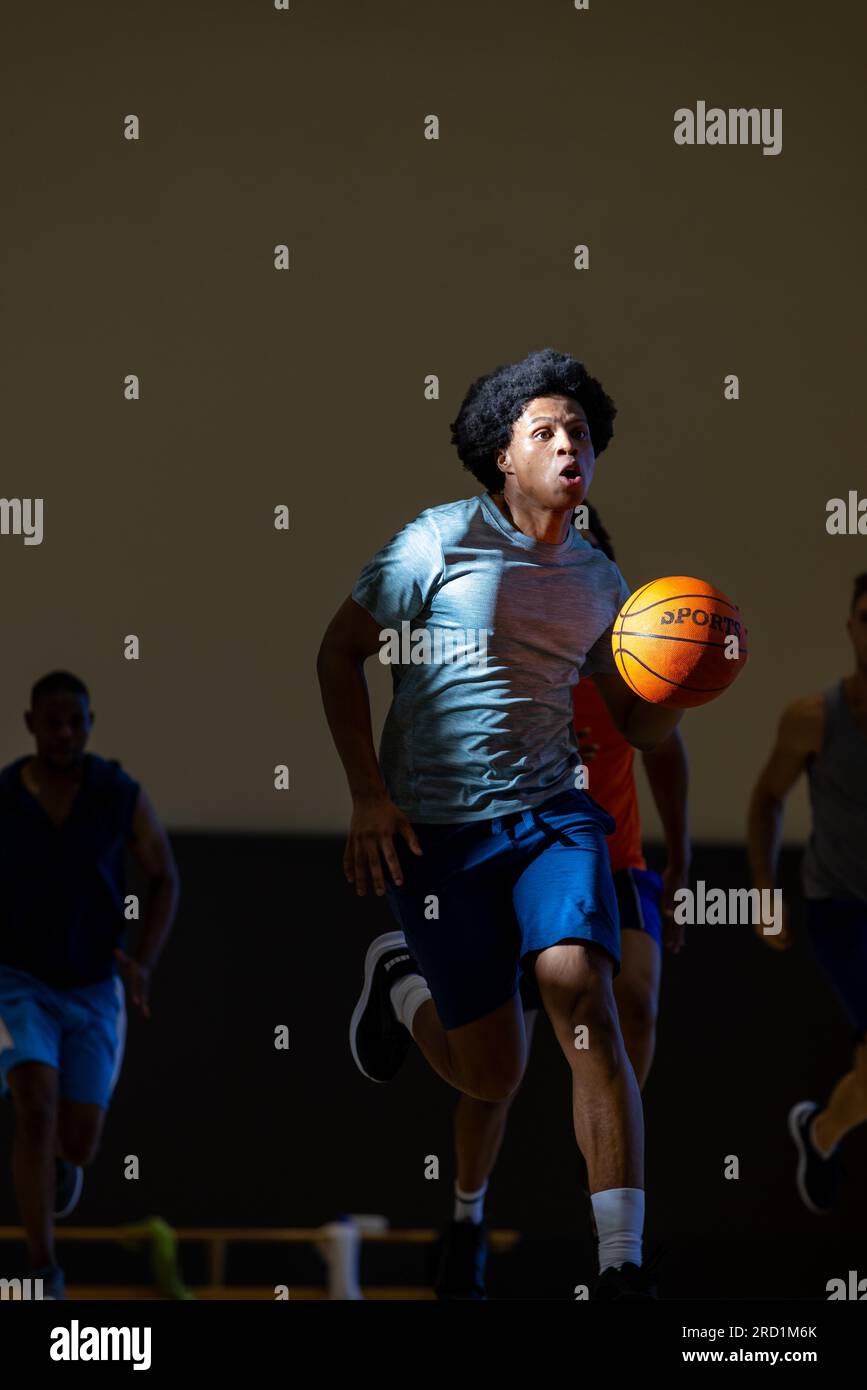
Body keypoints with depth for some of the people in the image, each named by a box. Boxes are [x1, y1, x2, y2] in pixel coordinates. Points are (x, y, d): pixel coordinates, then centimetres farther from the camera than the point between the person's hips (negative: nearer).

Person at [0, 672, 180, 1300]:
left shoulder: (123, 796, -9)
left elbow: (166, 880, 0)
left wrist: (144, 962, -13)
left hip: (94, 987, 1)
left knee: (79, 1144, 2)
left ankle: (62, 1163, 44)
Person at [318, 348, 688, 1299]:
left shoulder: (597, 582, 11)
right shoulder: (442, 543, -4)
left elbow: (638, 726, 19)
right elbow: (338, 653, 1)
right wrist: (368, 794, -7)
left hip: (553, 811, 3)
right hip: (434, 827, -3)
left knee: (580, 989, -24)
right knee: (493, 1074, -3)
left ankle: (621, 1266, -24)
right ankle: (402, 984, 35)